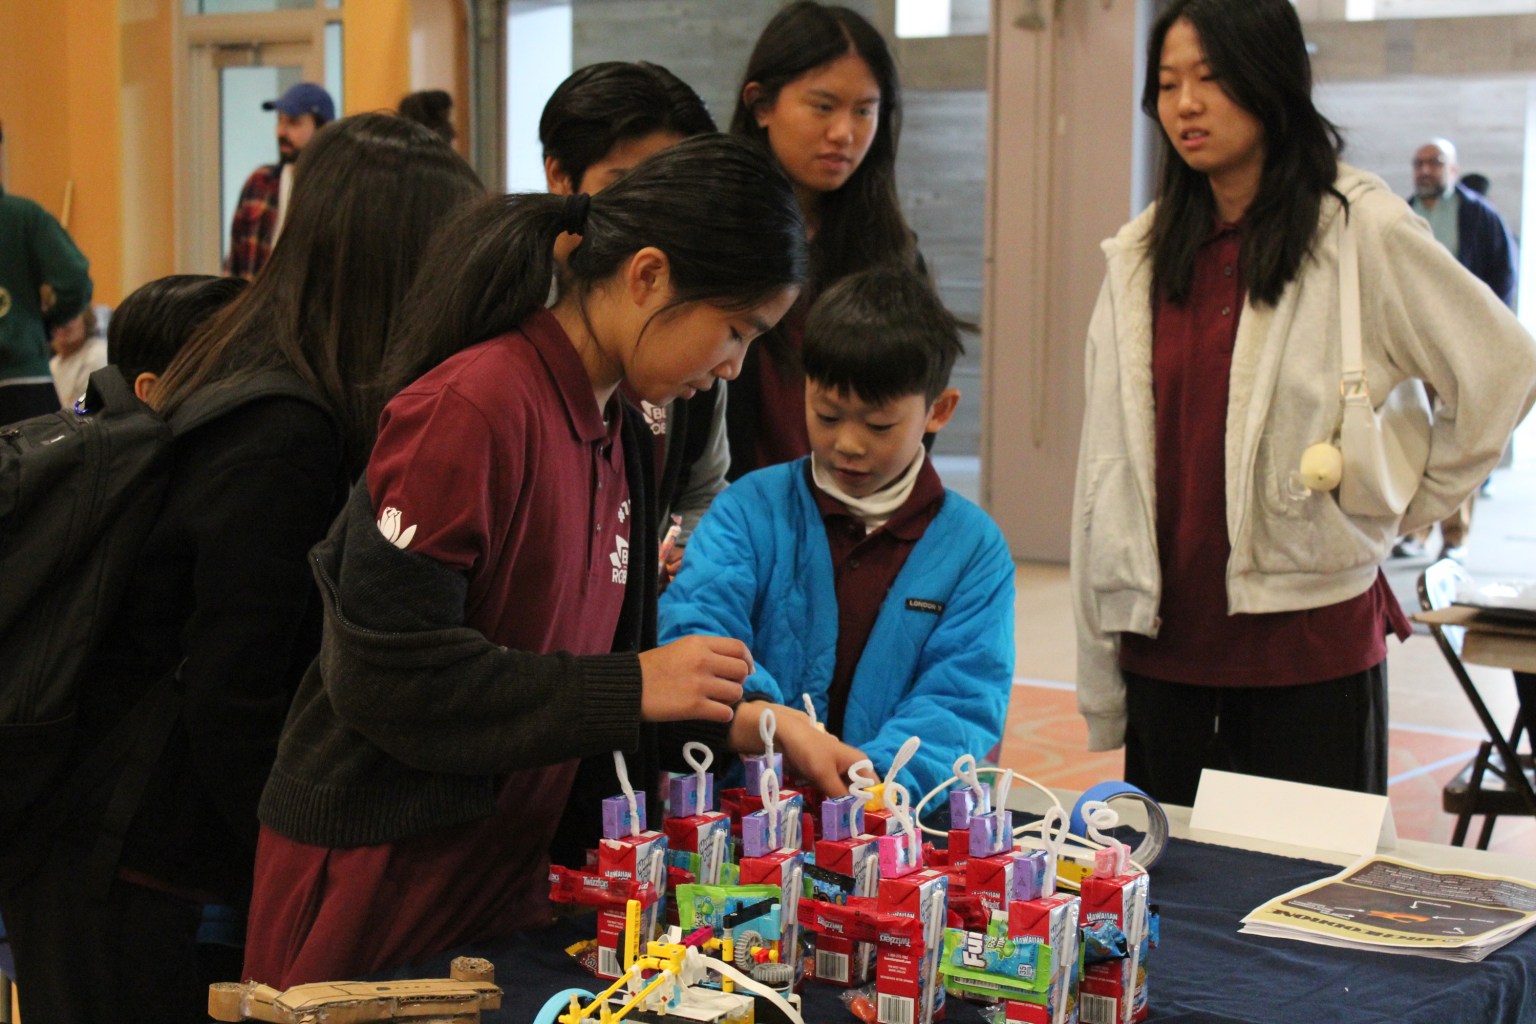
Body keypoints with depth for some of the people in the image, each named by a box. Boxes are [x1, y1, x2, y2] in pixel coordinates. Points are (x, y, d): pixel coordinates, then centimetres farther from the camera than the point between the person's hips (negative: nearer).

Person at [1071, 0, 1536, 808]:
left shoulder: (1360, 229, -6)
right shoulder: (1141, 255, 8)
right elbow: (1108, 462, 8)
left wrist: (1410, 506, 2)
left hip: (1309, 639, -4)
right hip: (1165, 642, 4)